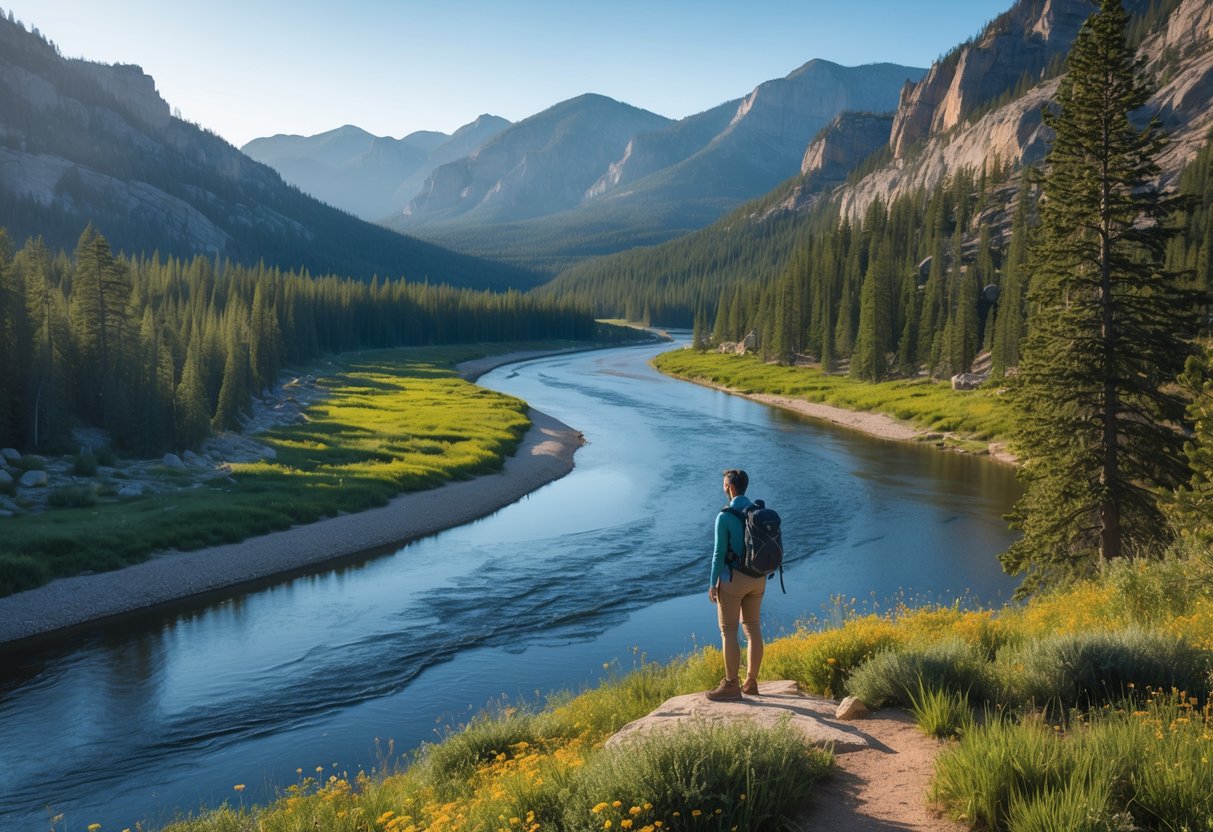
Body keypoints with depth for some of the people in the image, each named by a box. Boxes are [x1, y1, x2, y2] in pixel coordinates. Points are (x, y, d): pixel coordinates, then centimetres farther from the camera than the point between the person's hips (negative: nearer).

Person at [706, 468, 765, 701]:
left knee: (728, 632, 1)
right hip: (756, 577, 7)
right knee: (752, 628, 13)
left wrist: (712, 584, -7)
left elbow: (719, 553, -16)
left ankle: (731, 687, 5)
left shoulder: (724, 517, -18)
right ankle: (750, 682, 19)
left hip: (733, 578, -7)